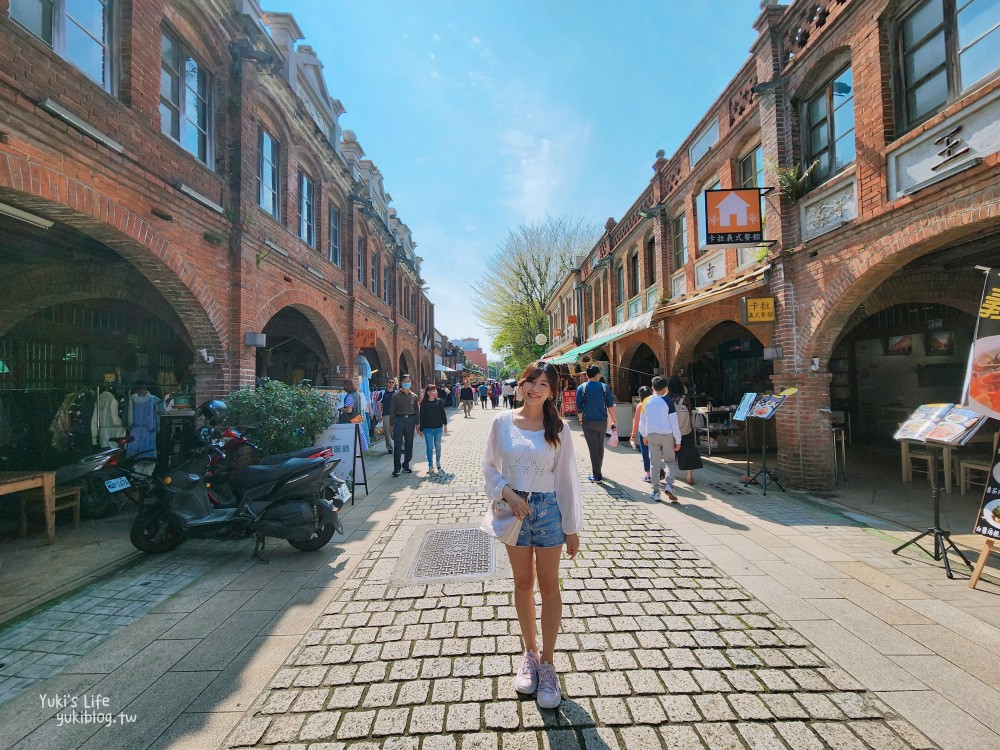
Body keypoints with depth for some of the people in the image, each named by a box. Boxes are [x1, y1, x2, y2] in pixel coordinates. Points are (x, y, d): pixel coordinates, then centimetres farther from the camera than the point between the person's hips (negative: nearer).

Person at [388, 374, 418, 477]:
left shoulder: (414, 396, 9)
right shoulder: (396, 396, 2)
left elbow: (416, 410, 11)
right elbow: (392, 411, 2)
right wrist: (391, 424, -2)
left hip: (410, 420, 3)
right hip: (399, 419, -3)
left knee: (409, 444, 9)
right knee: (397, 445, -6)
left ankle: (406, 465, 22)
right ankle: (396, 468, -1)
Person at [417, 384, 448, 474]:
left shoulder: (439, 401, -1)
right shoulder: (424, 403, -5)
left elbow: (443, 414, 6)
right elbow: (421, 416, -1)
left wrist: (445, 425, 7)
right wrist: (421, 429, 1)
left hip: (438, 427, 1)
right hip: (427, 429, -1)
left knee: (437, 446, 12)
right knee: (429, 447, 0)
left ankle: (438, 462, 32)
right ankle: (430, 466, 7)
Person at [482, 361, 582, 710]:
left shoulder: (558, 428, -6)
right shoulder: (502, 422, -5)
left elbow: (566, 478, -3)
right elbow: (489, 466, 2)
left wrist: (572, 528, 0)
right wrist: (507, 493, -16)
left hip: (547, 510, -1)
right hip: (514, 510, 1)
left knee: (549, 587, 11)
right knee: (523, 584, 17)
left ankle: (547, 663, 31)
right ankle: (530, 654, 39)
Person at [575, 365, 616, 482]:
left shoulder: (582, 388, -7)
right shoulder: (604, 387, -3)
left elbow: (579, 407, -7)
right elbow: (610, 404, -1)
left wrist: (581, 420, 7)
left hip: (588, 423, -2)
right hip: (602, 422, 2)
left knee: (593, 448, 3)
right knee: (600, 447, 18)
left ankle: (597, 475, 4)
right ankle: (598, 471, 32)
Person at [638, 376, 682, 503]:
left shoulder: (646, 402, 1)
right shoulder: (668, 401, -9)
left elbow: (642, 421, 9)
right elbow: (674, 422, -9)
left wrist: (644, 436, 23)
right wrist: (678, 441, -3)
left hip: (652, 435, 2)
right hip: (667, 435, -2)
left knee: (654, 463, 9)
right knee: (669, 461, 14)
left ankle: (655, 491, 13)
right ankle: (668, 485, -4)